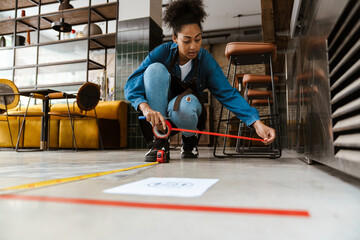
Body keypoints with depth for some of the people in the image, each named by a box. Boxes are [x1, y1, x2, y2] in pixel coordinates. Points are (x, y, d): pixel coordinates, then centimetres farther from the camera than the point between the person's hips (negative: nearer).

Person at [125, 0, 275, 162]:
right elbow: (131, 85, -21)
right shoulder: (162, 52, -15)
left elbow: (227, 93, -21)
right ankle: (159, 142, -23)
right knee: (156, 69, -27)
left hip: (188, 112, 0)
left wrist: (257, 123, -34)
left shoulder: (205, 60, -13)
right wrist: (146, 108, -43)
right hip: (159, 111, 1)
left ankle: (190, 139, -1)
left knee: (185, 103, -38)